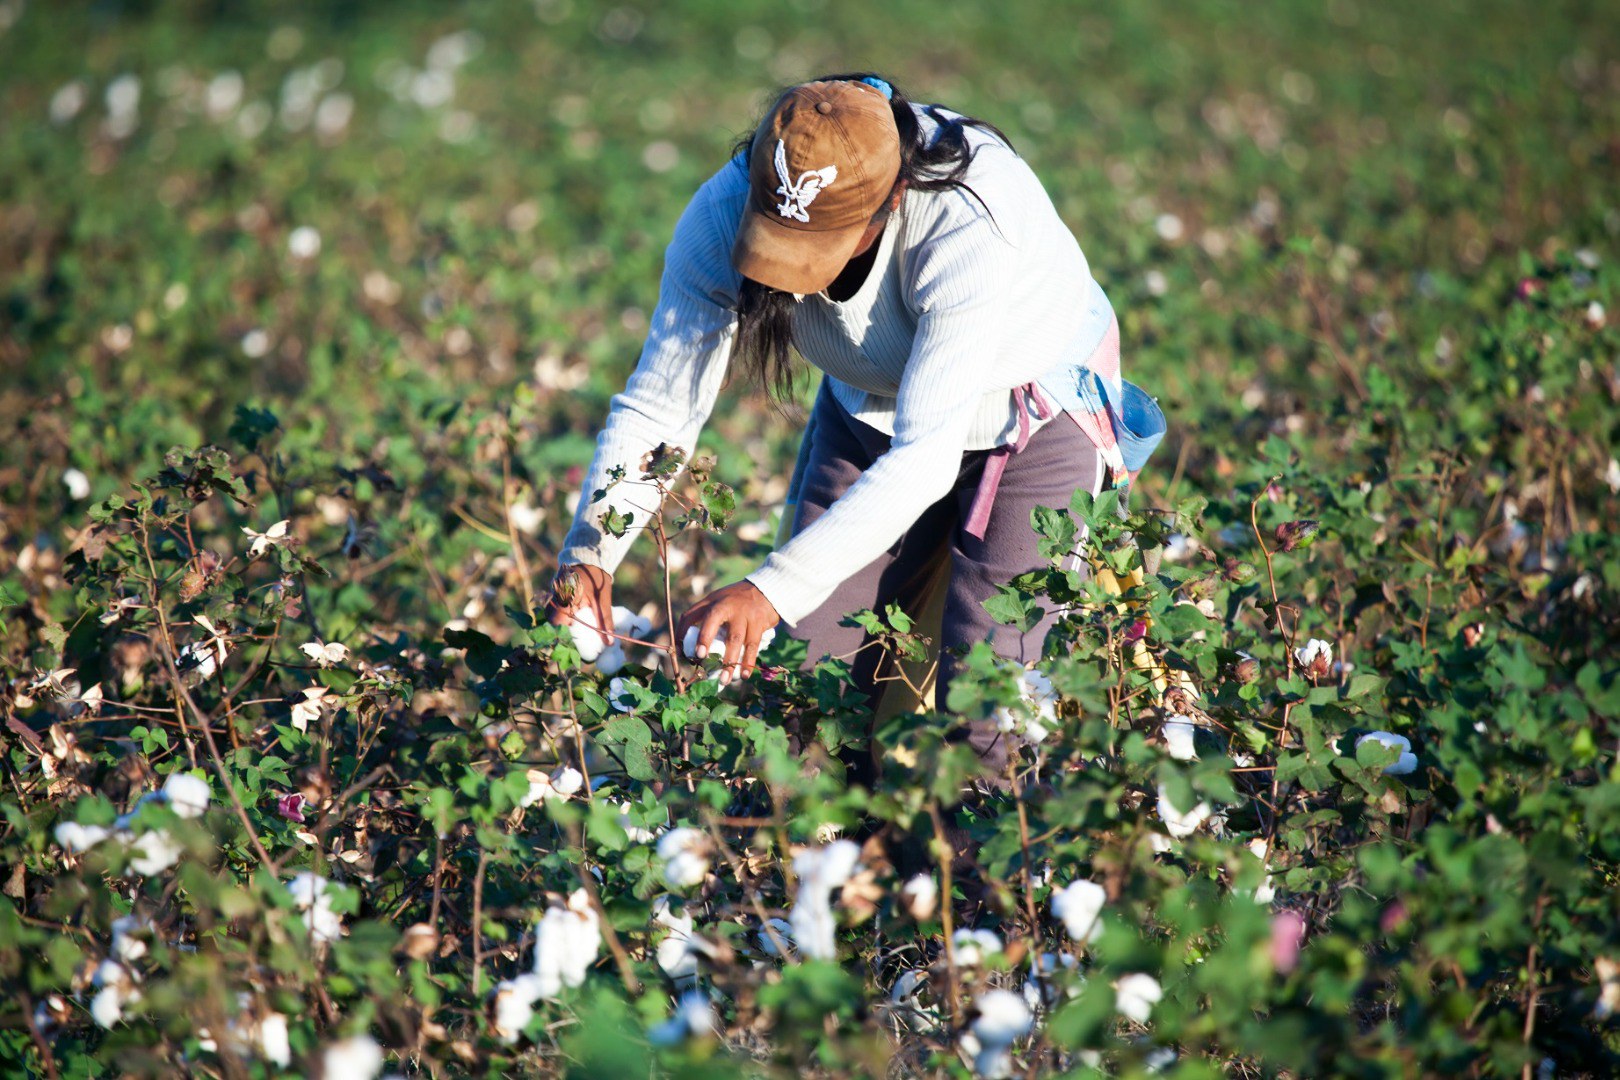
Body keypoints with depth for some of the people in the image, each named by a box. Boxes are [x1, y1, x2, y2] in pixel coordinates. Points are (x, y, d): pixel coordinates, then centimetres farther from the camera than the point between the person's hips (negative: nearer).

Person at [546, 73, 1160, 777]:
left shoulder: (968, 223, -41)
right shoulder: (721, 217, -28)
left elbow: (924, 457, -43)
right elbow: (654, 407, -21)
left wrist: (772, 591, -51)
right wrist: (587, 553, -37)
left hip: (1037, 413, -4)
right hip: (871, 411, 4)